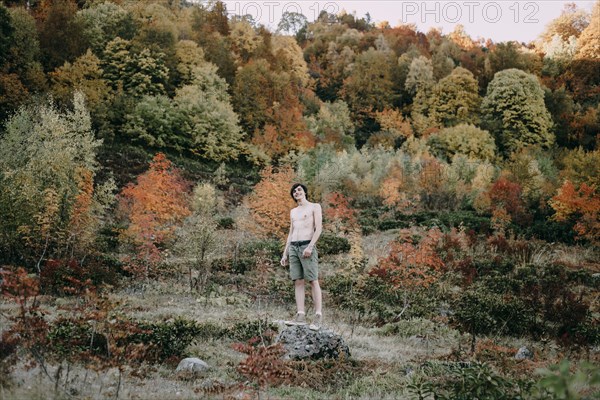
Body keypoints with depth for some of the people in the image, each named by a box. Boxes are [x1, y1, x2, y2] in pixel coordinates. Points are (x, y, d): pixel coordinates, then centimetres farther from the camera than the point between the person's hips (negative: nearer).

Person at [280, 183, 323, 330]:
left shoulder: (315, 207, 5)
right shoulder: (293, 211, 23)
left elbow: (319, 228, -6)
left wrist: (310, 246, -18)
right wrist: (285, 253, 15)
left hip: (307, 246, -6)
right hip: (293, 247, 6)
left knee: (313, 281, -10)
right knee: (298, 282, -1)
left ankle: (318, 317, -12)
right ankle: (301, 316, -5)